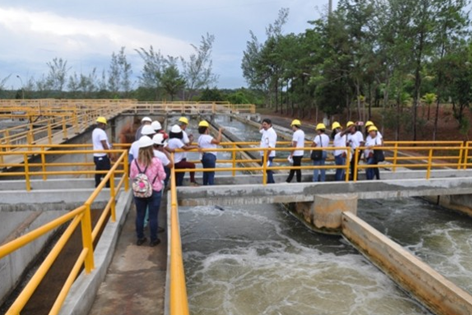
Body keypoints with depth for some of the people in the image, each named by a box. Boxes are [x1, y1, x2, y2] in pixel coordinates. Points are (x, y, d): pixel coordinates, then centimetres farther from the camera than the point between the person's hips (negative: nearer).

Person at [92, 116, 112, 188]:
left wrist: (108, 145, 15)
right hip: (102, 156, -10)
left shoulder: (95, 131, 13)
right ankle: (108, 186, 3)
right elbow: (104, 144, -19)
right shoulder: (101, 132, -17)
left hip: (96, 155, 10)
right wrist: (109, 153, -11)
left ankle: (98, 186, 18)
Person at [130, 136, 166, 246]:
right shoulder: (156, 161, -18)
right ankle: (154, 239, 21)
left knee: (140, 216, 16)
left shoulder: (135, 162, -10)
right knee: (153, 217, 9)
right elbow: (162, 176, -8)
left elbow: (132, 176, 2)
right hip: (154, 192, -2)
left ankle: (140, 238, 29)